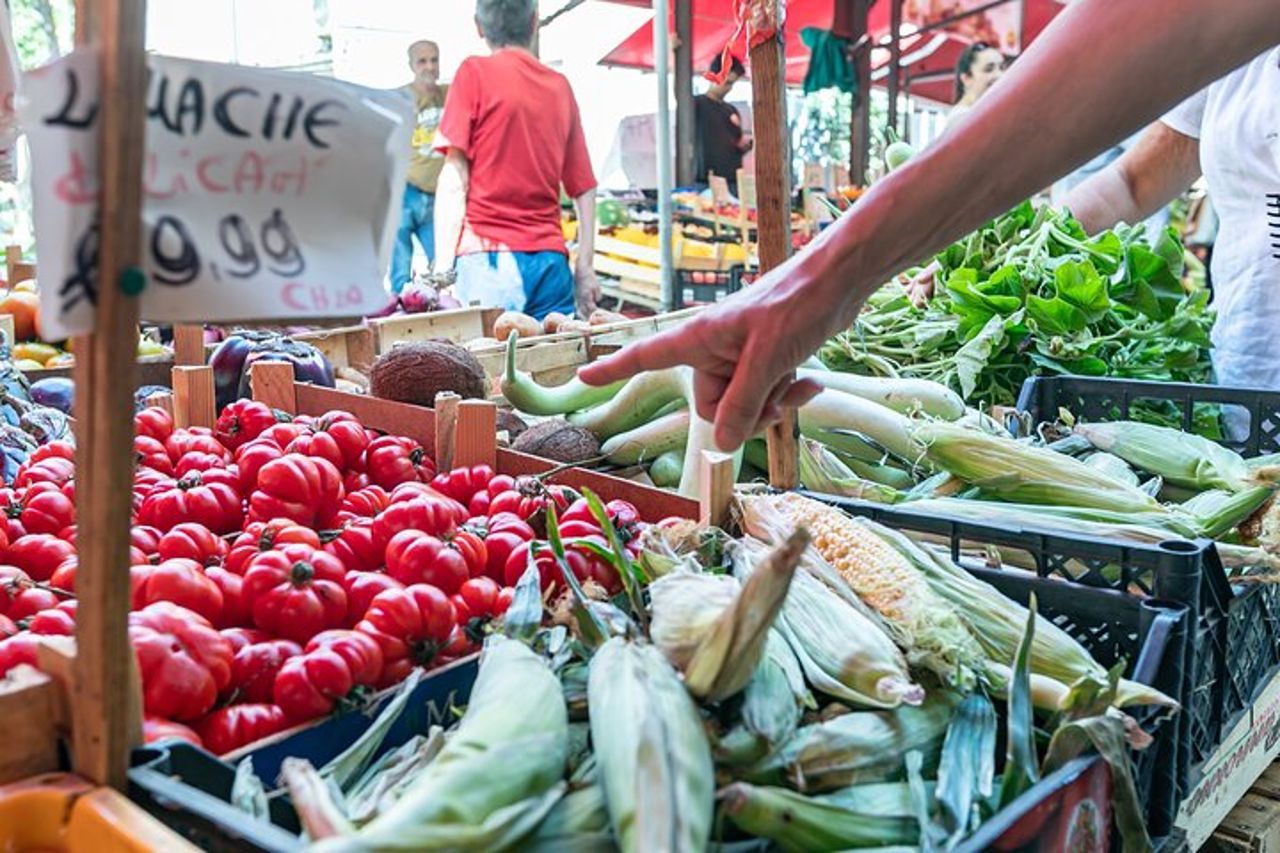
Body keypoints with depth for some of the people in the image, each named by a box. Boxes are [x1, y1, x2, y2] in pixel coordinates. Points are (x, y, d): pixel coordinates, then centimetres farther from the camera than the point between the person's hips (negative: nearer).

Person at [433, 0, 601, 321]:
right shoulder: (560, 86, 14)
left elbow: (455, 176, -5)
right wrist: (584, 269, 18)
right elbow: (584, 189, 14)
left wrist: (442, 266, -6)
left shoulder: (475, 72, 2)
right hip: (551, 259, 4)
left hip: (489, 256, -4)